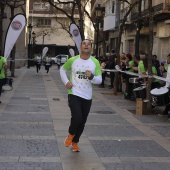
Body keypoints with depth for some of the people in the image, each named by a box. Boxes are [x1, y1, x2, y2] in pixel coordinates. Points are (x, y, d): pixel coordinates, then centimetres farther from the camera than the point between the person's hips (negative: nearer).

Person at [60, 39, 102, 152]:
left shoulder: (95, 62, -2)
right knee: (77, 118, -19)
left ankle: (74, 142, 32)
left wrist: (92, 77, -24)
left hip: (87, 97, 2)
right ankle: (71, 135, 13)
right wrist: (66, 82, 0)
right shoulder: (73, 60, -2)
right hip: (74, 94, -2)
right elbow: (62, 69, 15)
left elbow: (99, 80, -3)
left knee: (82, 122, 10)